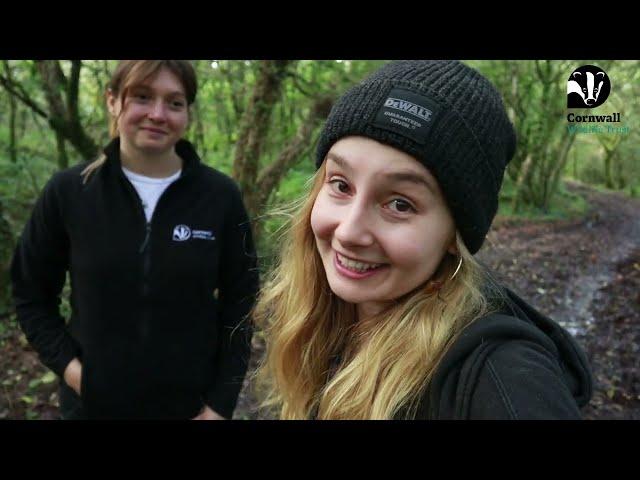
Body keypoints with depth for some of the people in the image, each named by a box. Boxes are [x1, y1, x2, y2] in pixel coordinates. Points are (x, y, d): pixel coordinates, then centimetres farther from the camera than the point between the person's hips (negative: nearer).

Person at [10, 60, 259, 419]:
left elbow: (239, 304, -4)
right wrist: (65, 361, -7)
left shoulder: (221, 196, -9)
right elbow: (31, 292, 5)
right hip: (93, 402, 1)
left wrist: (222, 403, -6)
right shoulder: (69, 191, -7)